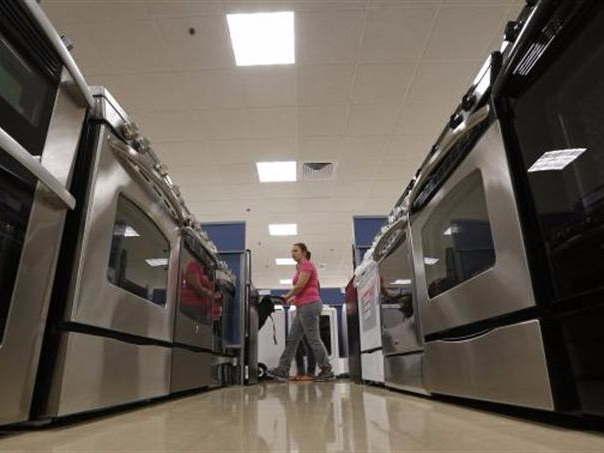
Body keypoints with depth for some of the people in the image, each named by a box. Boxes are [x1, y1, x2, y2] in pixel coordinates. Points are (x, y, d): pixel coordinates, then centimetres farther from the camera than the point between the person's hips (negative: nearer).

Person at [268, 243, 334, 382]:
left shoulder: (307, 264, -7)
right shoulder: (301, 267, 21)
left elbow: (300, 286, -15)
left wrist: (287, 297, -1)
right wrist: (294, 297, 10)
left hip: (309, 305, -10)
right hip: (304, 306, 10)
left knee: (314, 339, -6)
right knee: (292, 339, 8)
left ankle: (327, 371, 1)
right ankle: (282, 370, 11)